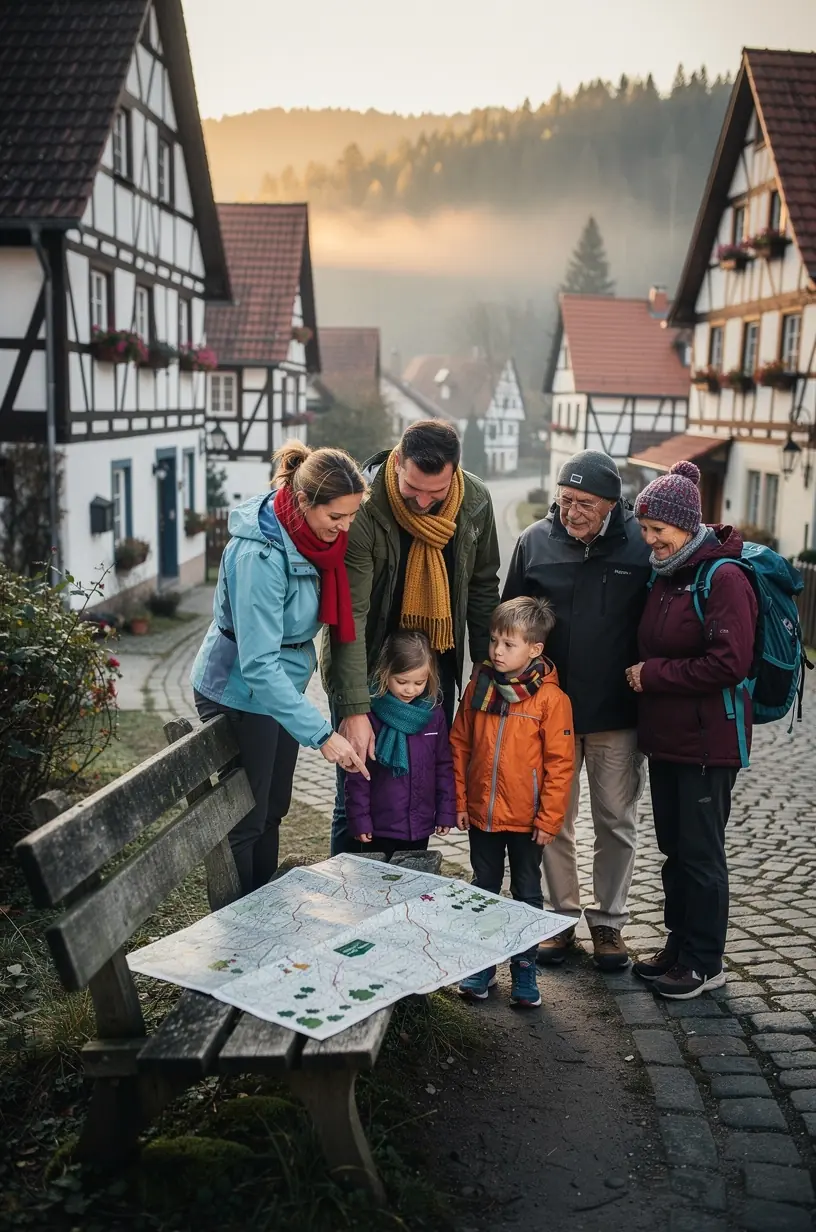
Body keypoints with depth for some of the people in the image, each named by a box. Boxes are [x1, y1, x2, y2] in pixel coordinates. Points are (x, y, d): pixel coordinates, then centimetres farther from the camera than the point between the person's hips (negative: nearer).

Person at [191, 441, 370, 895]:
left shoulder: (313, 535, -7)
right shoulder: (260, 554, -31)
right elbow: (257, 665, -33)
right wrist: (322, 735, -34)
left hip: (282, 683, 8)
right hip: (241, 692, -8)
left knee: (274, 809, 19)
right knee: (245, 820, 3)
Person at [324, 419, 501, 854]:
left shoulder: (476, 502, -8)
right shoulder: (363, 509, -24)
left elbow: (482, 588, 6)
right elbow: (349, 617, -25)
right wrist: (355, 710, -29)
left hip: (436, 664, 4)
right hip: (367, 667, -4)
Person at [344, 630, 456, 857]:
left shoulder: (434, 714, 0)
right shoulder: (371, 715, -12)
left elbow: (444, 766, 7)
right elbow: (357, 774, -8)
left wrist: (446, 812, 7)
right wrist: (359, 819, -8)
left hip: (421, 827, 4)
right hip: (380, 828, -3)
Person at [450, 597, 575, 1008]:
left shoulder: (550, 698, -14)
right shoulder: (479, 686, -2)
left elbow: (560, 763, -12)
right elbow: (460, 745, 5)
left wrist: (549, 819, -12)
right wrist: (460, 801, 4)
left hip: (526, 820, -4)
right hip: (481, 814, 4)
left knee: (527, 894, 12)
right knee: (484, 890, 17)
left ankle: (524, 969, 27)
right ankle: (481, 966, 31)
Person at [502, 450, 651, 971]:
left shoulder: (642, 544, -8)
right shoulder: (536, 540, -3)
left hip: (618, 716, -1)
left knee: (617, 821, 11)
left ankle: (609, 921, 27)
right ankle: (563, 916, 28)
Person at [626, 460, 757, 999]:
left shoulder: (724, 578, -16)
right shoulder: (665, 575, 10)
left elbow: (730, 662, -23)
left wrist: (654, 674, -17)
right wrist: (642, 673, 3)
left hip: (708, 742, -8)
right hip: (665, 737, 8)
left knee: (701, 853, 3)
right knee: (674, 848, 17)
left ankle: (705, 963, 17)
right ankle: (679, 946, 31)